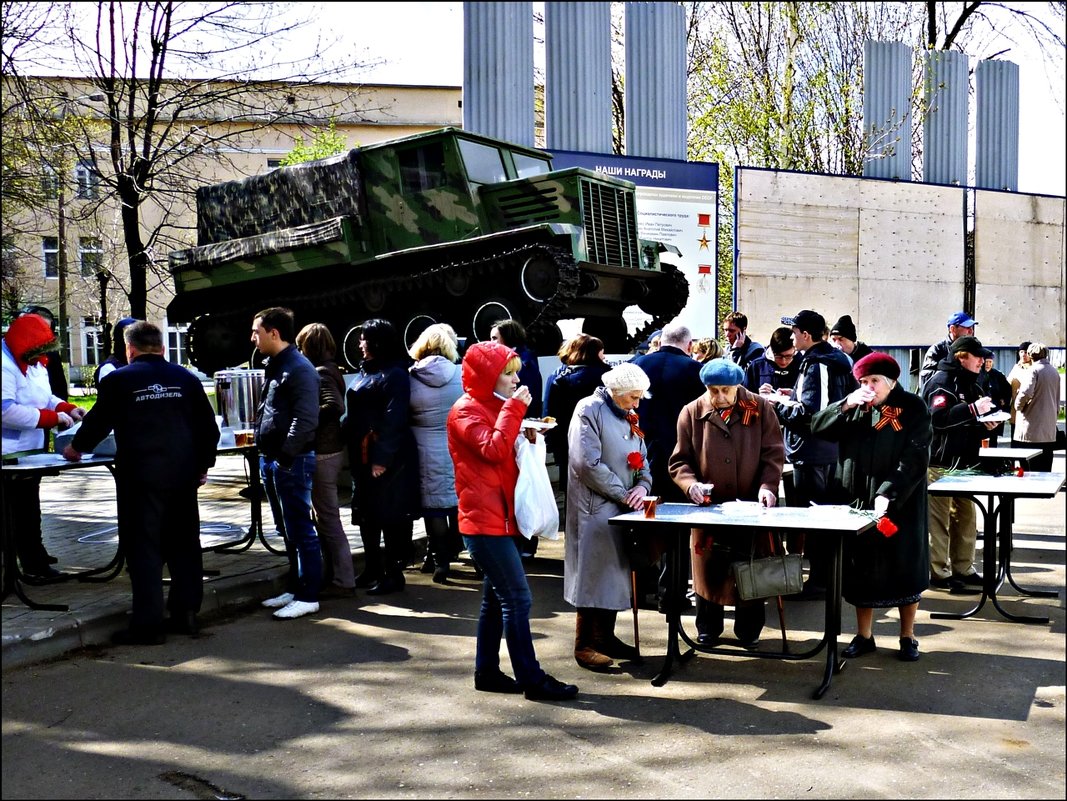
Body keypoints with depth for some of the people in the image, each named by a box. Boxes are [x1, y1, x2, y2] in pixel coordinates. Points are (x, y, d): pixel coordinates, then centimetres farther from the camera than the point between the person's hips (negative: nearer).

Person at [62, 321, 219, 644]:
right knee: (183, 544, 12)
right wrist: (203, 465, 18)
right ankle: (186, 614, 18)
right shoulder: (186, 378, 8)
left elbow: (98, 421, 7)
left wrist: (76, 447, 25)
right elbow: (208, 426, 8)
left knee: (143, 547, 1)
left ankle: (148, 624, 2)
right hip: (183, 475, 4)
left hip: (140, 476, -4)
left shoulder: (118, 380, -2)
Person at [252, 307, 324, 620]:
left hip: (292, 462, -10)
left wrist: (285, 456, -20)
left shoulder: (299, 369, -15)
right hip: (272, 460, 10)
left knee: (300, 530, -4)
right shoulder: (272, 366, 15)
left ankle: (308, 597, 2)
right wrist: (267, 455, 14)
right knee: (288, 531, 15)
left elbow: (306, 420, -21)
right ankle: (295, 589, 24)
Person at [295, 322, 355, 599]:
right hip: (331, 449, 10)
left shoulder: (320, 373, -14)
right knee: (325, 517, 17)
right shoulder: (330, 370, 13)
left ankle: (343, 581, 2)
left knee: (328, 518, -3)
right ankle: (332, 575, 25)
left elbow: (334, 406, -29)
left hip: (322, 453, -10)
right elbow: (338, 405, 10)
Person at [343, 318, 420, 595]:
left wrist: (382, 458, -22)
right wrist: (353, 450, 14)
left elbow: (394, 420, -19)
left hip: (388, 458, -9)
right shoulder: (365, 372, 15)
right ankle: (372, 569, 26)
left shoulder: (395, 374, -12)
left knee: (391, 516, -2)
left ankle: (393, 573, 7)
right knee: (366, 513, 14)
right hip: (362, 456, 9)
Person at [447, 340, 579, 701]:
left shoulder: (493, 406, 18)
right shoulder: (466, 410, -10)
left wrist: (527, 437, 6)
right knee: (517, 598, -9)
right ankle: (531, 679, -5)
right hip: (484, 519, -10)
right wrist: (514, 408, -18)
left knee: (496, 597, 13)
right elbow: (493, 449, -24)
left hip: (500, 517, 10)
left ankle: (487, 671, 21)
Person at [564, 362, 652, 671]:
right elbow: (588, 463, -19)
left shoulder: (627, 416, 16)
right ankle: (585, 645, 4)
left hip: (622, 509, 8)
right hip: (595, 508, -8)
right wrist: (623, 494, -16)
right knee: (593, 573, -5)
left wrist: (642, 485, -4)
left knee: (615, 573, 12)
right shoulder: (589, 410, -11)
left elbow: (641, 459, 17)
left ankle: (606, 636, 23)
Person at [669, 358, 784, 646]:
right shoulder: (692, 413, 0)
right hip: (709, 507, 1)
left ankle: (749, 630, 25)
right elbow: (680, 460, 2)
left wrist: (768, 486, -16)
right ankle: (708, 629, 25)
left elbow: (773, 454, -1)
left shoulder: (761, 408, -2)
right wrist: (691, 484, -17)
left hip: (751, 506, 0)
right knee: (709, 569, 8)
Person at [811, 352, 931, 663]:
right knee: (861, 569, 10)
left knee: (904, 570, 6)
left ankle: (908, 637, 20)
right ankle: (864, 636, 22)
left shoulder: (913, 409, -6)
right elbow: (818, 427, 1)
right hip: (857, 501, 4)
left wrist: (888, 494, -25)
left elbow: (914, 459, -14)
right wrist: (846, 405, -13)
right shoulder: (854, 407, 8)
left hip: (900, 504, -4)